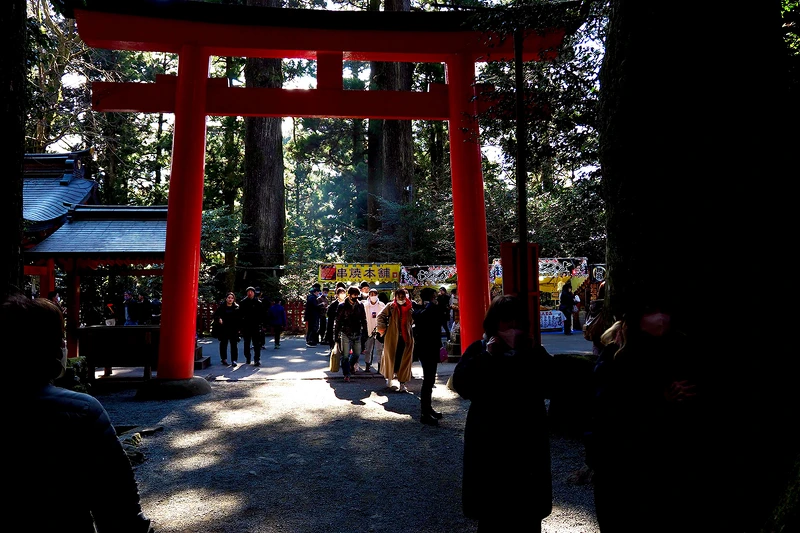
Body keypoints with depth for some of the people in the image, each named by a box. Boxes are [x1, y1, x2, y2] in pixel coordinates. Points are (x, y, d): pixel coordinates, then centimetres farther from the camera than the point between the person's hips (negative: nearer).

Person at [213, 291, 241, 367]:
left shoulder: (237, 307, 1)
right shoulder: (221, 307, 2)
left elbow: (239, 318, 2)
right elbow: (215, 314, 7)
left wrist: (239, 328, -3)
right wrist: (219, 319, -14)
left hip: (234, 329, -1)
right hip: (223, 329, 1)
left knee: (234, 344, -2)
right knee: (223, 344, 11)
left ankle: (234, 360, 1)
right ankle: (224, 359, 24)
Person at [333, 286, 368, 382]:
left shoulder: (360, 305, 6)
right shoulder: (342, 306, -3)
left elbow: (363, 320, 11)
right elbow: (338, 321, -1)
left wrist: (365, 332, 7)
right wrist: (336, 335, -3)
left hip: (357, 334, 3)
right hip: (346, 334, -3)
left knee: (357, 354, 11)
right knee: (345, 355, -3)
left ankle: (351, 365, 42)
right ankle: (346, 374, 8)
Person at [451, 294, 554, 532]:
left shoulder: (535, 352, 6)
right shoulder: (478, 350, 2)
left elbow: (551, 384, -13)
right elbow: (461, 385, -13)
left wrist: (524, 352, -18)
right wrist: (487, 356, -18)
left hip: (528, 442, 1)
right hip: (488, 443, -1)